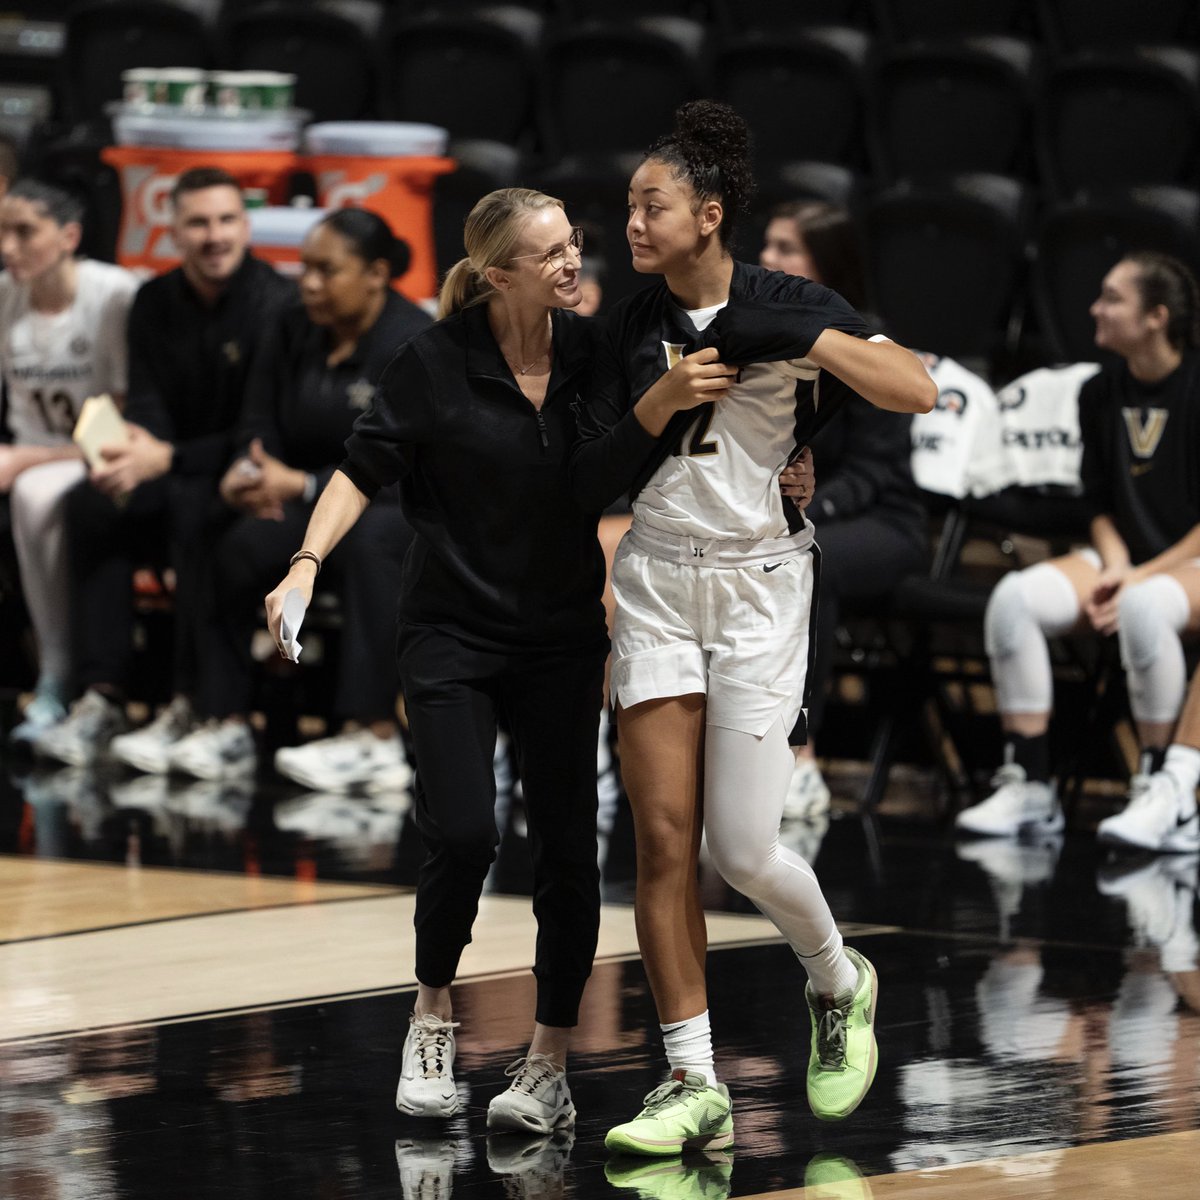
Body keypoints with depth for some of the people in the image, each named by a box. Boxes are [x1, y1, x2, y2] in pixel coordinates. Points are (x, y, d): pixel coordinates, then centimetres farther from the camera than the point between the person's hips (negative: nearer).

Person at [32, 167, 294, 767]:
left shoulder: (277, 304, -15)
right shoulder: (156, 302, 7)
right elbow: (147, 402, 2)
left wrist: (169, 459, -26)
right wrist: (135, 454, -22)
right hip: (176, 475, 6)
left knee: (192, 506, -37)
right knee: (90, 503, -20)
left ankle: (189, 707, -34)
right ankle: (101, 698, -24)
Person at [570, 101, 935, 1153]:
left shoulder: (790, 307, -7)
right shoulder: (635, 326, 5)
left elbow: (916, 392, -19)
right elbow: (588, 483, 3)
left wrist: (793, 336, -23)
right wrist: (658, 403, -13)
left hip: (759, 587, -4)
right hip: (656, 584, 4)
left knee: (742, 850, -7)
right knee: (663, 841, -4)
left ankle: (839, 984, 24)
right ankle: (696, 1087, 0)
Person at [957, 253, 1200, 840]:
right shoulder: (1100, 395, 8)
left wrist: (1139, 577, -17)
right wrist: (1114, 568, -6)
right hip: (1125, 558, 6)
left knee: (1143, 608, -41)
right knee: (1014, 597, -23)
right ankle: (1027, 785, -19)